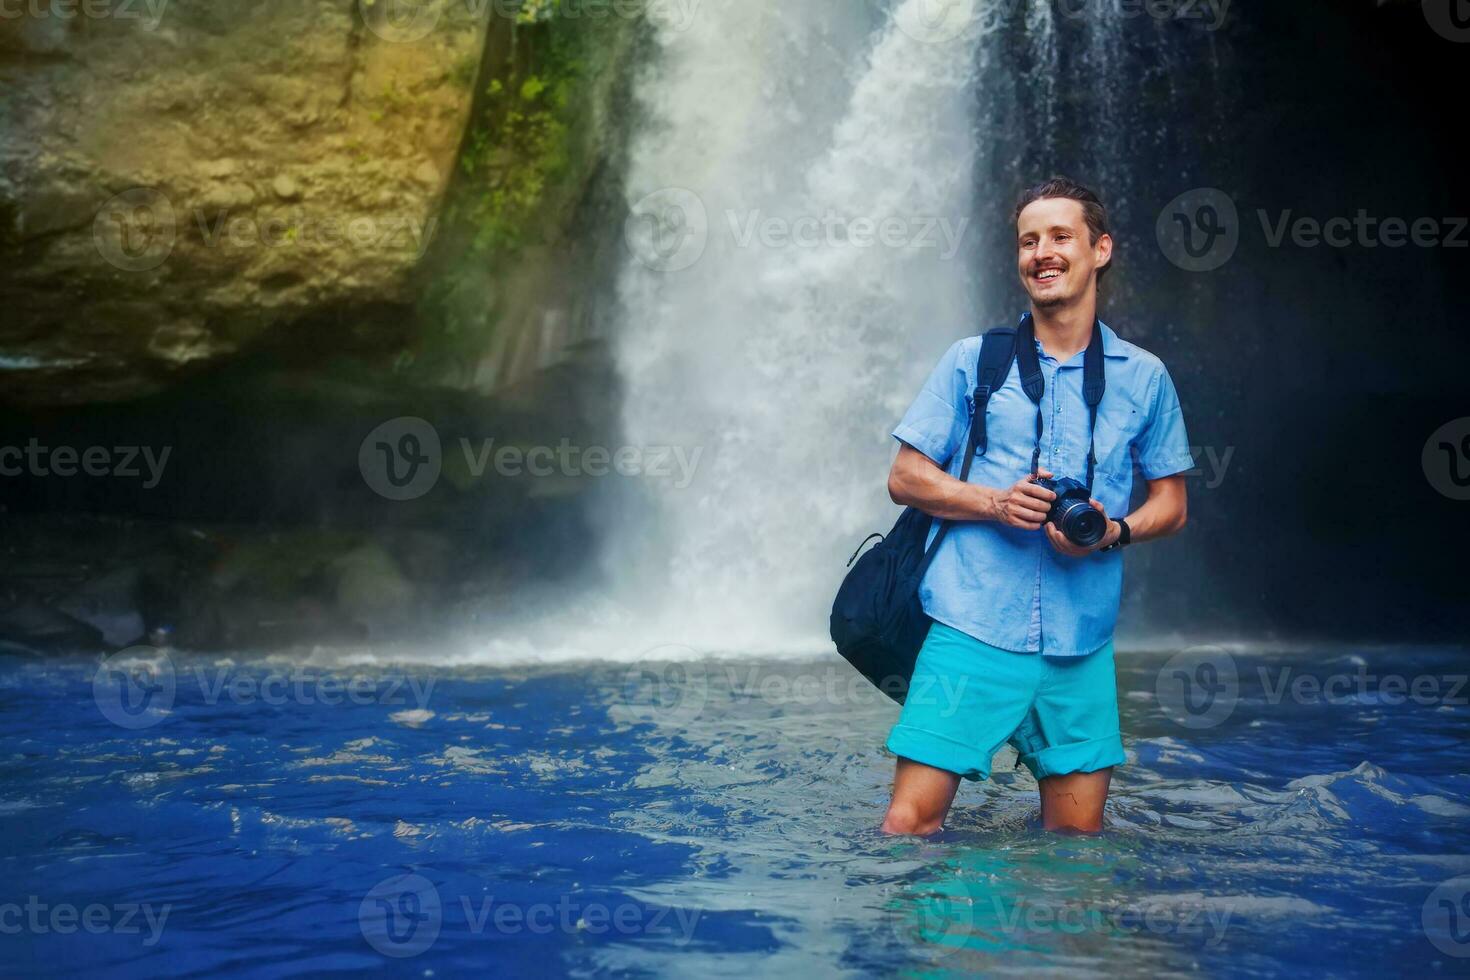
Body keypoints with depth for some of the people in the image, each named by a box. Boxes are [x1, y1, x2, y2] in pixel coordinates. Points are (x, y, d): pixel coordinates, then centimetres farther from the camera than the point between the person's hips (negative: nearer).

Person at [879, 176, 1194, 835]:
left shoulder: (1144, 377, 11)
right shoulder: (973, 360, 7)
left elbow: (1171, 505, 15)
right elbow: (905, 478, 7)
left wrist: (1113, 531, -7)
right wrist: (996, 503, -11)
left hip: (1081, 646, 2)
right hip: (972, 631, -1)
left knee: (1078, 840, 8)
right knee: (909, 822, -9)